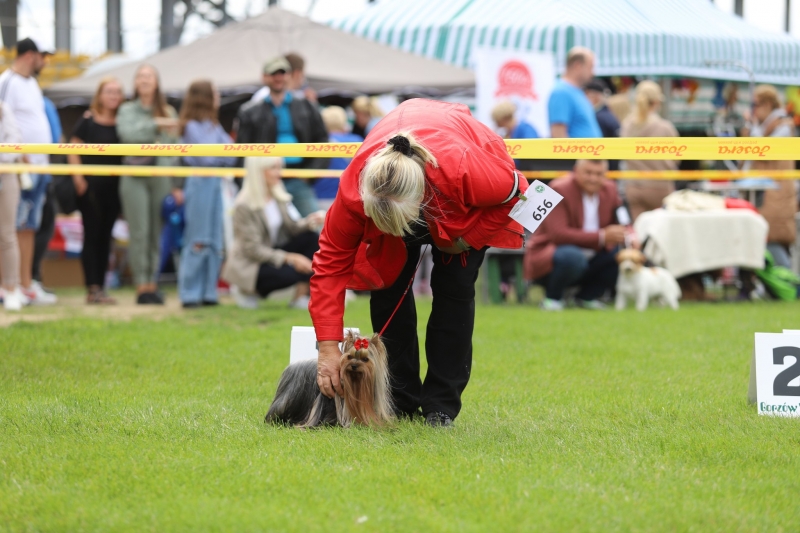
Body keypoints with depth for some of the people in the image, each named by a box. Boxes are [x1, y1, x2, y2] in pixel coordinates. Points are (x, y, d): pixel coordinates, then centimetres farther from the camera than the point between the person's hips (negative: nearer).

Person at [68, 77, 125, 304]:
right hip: (91, 186, -4)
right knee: (92, 236, -4)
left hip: (113, 187, 4)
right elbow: (73, 152, -3)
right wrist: (78, 179, -11)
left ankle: (101, 288, 11)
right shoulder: (88, 121, -3)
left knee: (105, 237, 8)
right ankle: (92, 288, -5)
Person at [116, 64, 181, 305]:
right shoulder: (127, 110, 9)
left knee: (159, 233, 1)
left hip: (161, 177, 1)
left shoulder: (169, 113, 11)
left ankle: (153, 284, 7)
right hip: (134, 177, -1)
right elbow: (127, 133, -11)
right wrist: (156, 124, -15)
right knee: (139, 233, -5)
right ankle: (141, 286, -2)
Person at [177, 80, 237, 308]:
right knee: (197, 241, -6)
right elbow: (206, 157, -14)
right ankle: (190, 295, -2)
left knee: (215, 242, 7)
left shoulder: (214, 126, 14)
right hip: (200, 182, -7)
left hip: (215, 183, 7)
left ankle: (208, 292, 11)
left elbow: (230, 157, 10)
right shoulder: (192, 126, -7)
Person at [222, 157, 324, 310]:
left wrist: (310, 222, -17)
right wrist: (289, 258, -29)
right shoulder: (244, 207, -20)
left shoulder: (279, 196, 2)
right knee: (290, 273, -33)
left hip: (272, 253, 8)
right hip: (249, 265, -8)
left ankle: (301, 296, -13)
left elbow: (292, 227, 5)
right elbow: (252, 249, -22)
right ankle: (250, 291, -4)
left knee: (311, 238, -13)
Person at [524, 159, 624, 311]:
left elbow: (620, 226, 9)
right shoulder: (560, 189, -16)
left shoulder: (609, 190, 4)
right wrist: (601, 237, -34)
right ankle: (552, 297, -10)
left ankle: (588, 295, 6)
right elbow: (558, 234, -27)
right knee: (572, 256, -39)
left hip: (590, 261, 7)